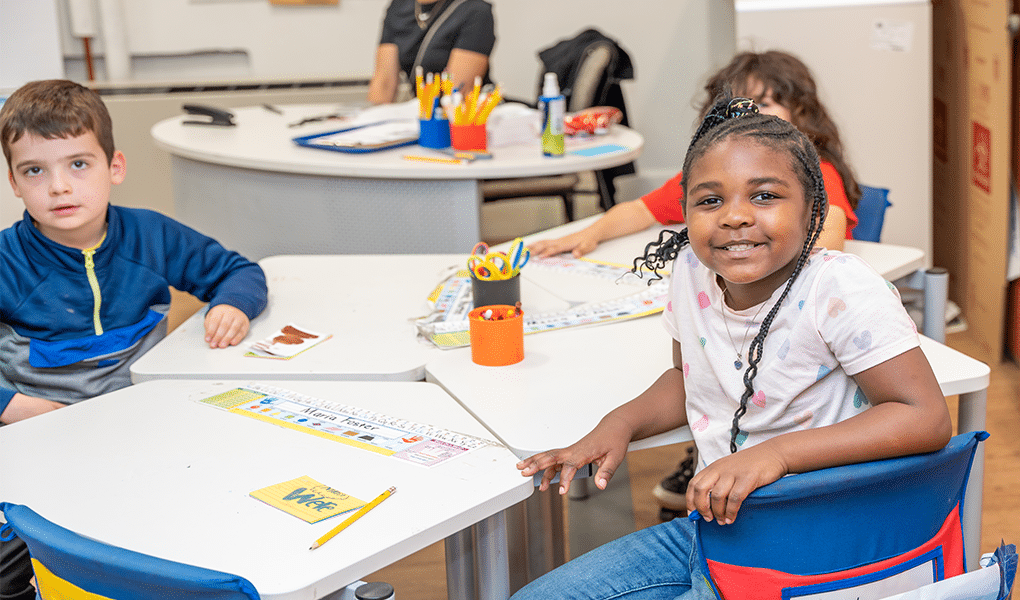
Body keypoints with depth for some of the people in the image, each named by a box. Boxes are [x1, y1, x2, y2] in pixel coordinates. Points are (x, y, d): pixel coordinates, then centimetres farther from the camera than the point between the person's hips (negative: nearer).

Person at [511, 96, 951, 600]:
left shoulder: (840, 290, -21)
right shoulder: (691, 270, -3)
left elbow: (926, 418, -25)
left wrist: (776, 454, -33)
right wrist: (619, 423, -1)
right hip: (709, 527, 7)